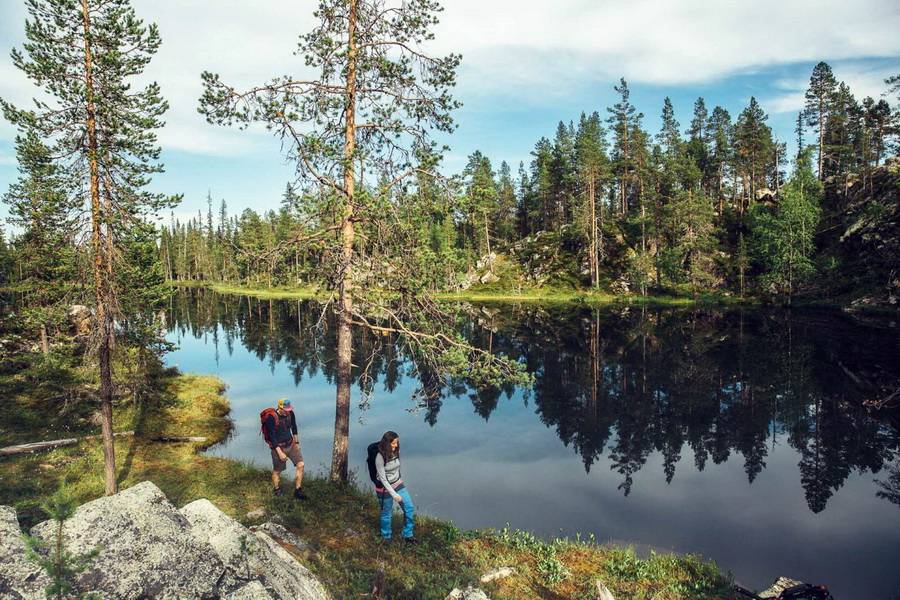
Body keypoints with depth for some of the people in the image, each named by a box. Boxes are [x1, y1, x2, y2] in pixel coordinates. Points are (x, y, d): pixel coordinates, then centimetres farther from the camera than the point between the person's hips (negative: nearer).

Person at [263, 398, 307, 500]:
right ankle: (276, 490, 35)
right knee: (277, 471, 9)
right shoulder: (271, 418, -23)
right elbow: (272, 437, -20)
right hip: (278, 446, -5)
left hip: (291, 444, 5)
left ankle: (298, 491, 4)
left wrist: (297, 442, 16)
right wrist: (280, 453, -21)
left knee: (300, 464, -6)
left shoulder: (290, 413, -6)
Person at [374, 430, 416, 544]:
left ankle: (408, 535, 19)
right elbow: (382, 478, -23)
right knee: (386, 513, 11)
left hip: (398, 484, 6)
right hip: (385, 488, -6)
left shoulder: (396, 452, -9)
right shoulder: (380, 457, -26)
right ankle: (386, 537, 35)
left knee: (409, 508, 2)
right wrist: (394, 494, -22)